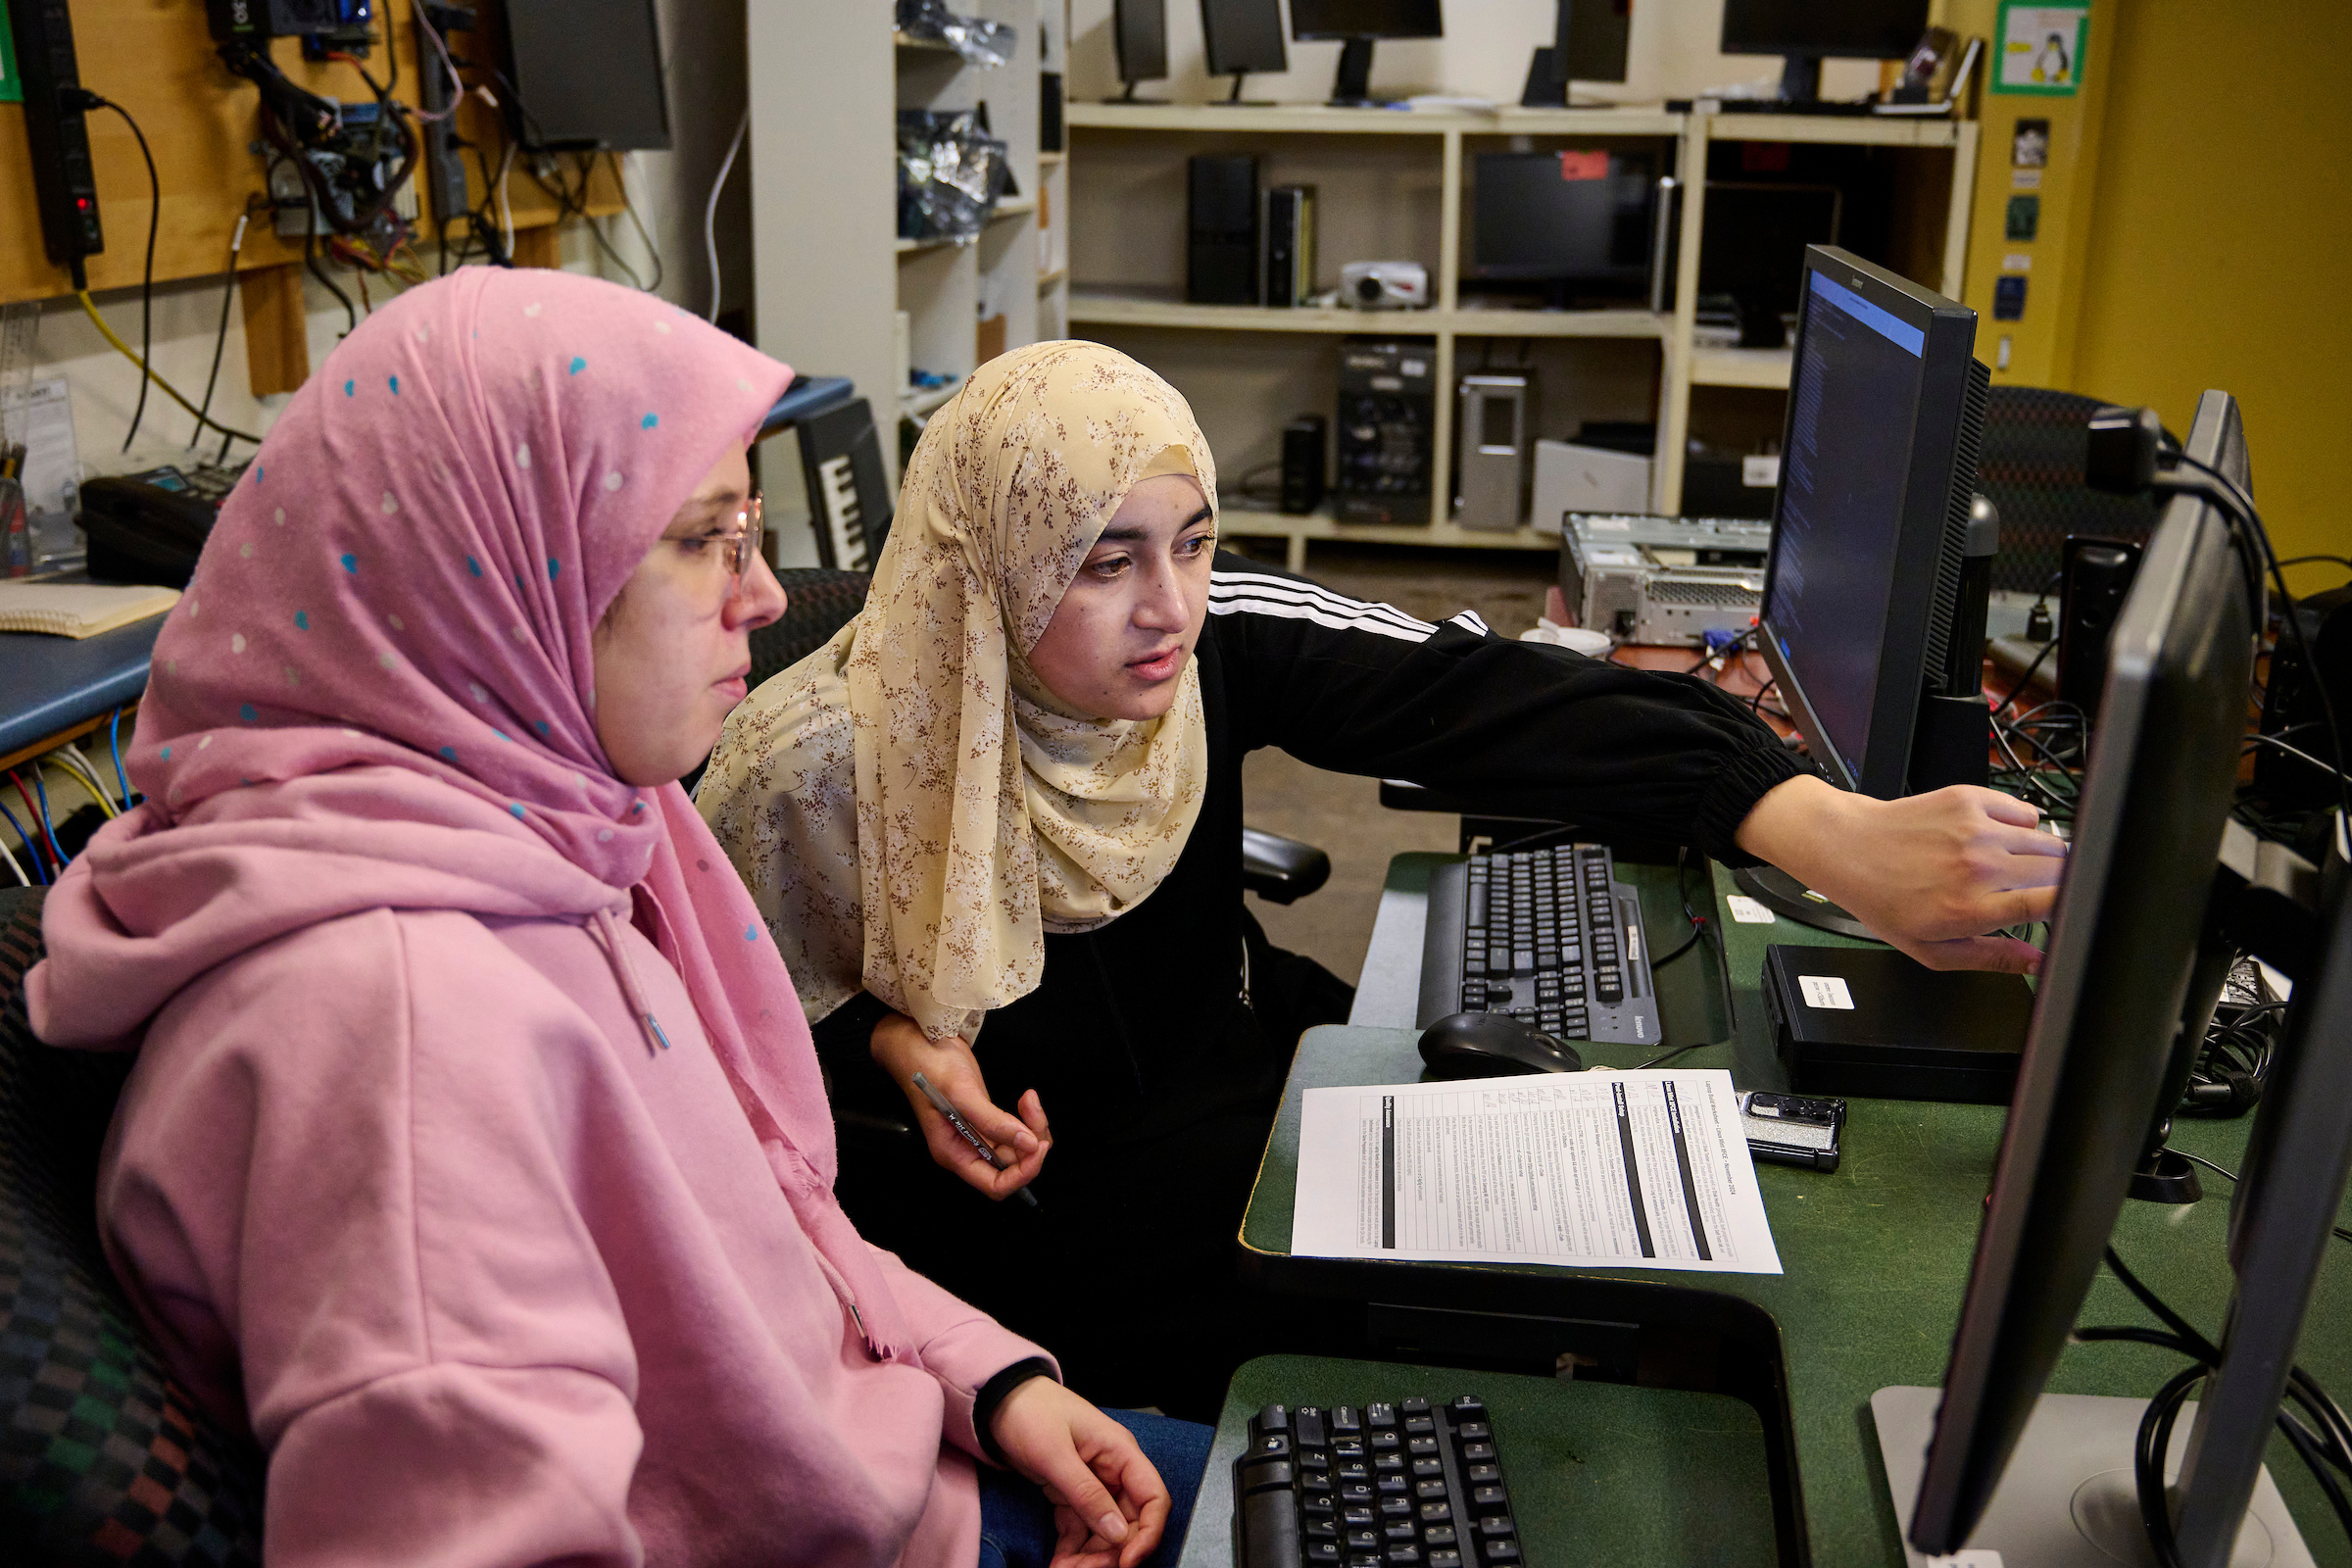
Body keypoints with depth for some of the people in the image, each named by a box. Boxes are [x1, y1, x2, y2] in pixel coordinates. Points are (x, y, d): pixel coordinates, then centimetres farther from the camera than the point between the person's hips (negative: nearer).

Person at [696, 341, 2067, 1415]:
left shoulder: (1214, 634, -19)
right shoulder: (823, 765, -24)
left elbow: (1470, 699, -34)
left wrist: (1839, 836, -46)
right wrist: (900, 1053, -29)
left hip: (1221, 1066, 5)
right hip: (1005, 1192, -4)